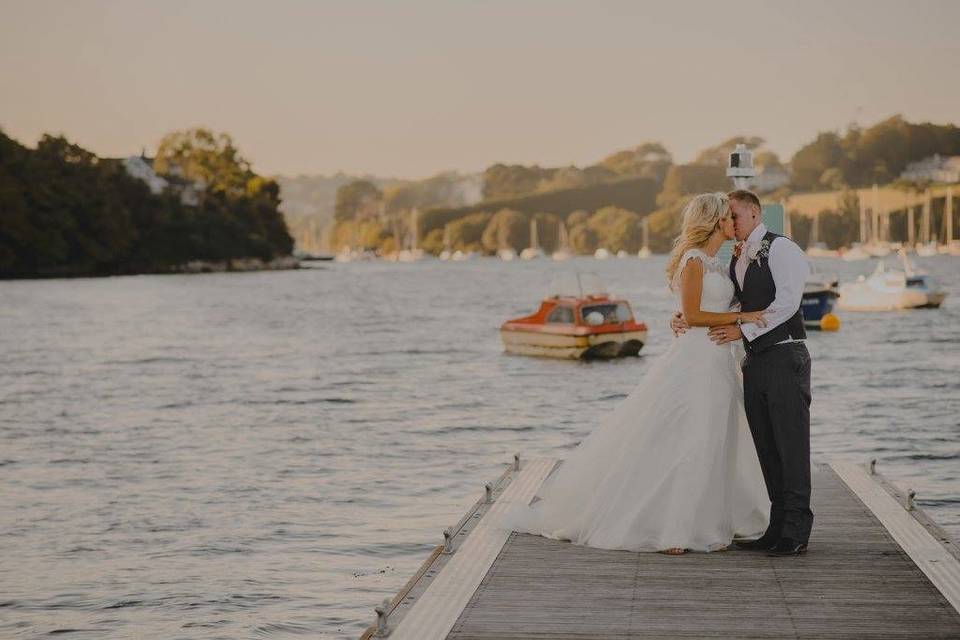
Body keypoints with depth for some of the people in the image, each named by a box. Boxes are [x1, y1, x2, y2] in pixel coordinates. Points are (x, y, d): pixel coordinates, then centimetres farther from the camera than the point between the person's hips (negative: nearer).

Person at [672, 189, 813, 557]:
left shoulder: (781, 249, -6)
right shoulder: (734, 260, 18)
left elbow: (786, 302, -16)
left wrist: (743, 330, -17)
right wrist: (684, 317, -3)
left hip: (785, 357, -8)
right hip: (755, 360, 8)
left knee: (792, 444, -6)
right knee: (766, 448, 9)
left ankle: (796, 533, -5)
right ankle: (778, 526, 14)